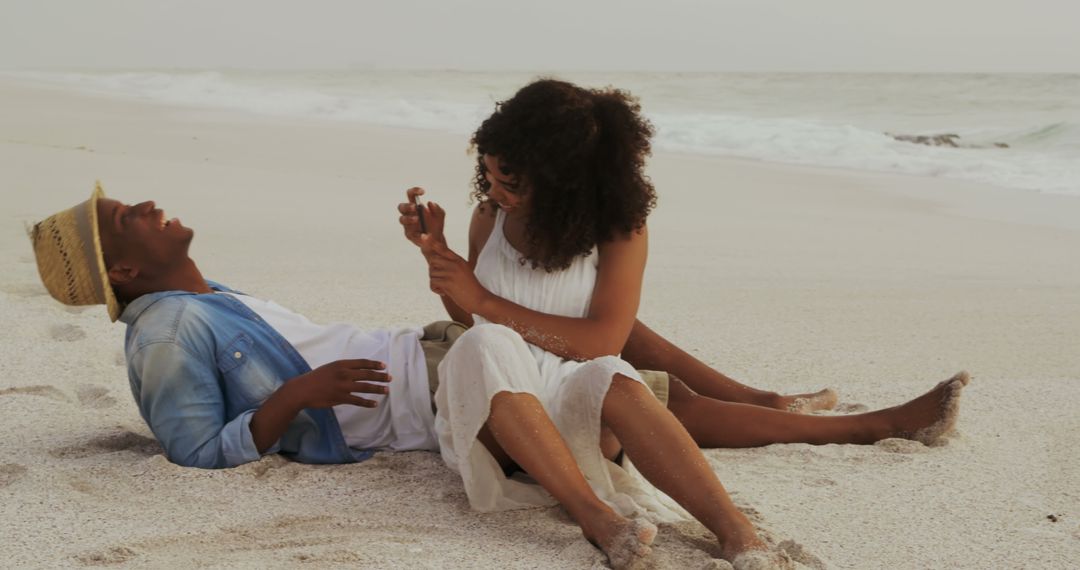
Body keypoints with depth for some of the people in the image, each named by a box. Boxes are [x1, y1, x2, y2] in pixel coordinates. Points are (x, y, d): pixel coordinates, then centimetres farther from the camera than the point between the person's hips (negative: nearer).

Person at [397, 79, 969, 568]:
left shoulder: (618, 229, -5)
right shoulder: (489, 218, 4)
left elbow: (602, 340, -15)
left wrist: (485, 301, -16)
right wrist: (435, 255, 0)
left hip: (571, 410, 0)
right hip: (494, 419, 0)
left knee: (616, 386, -30)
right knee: (484, 349, -32)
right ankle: (594, 515, -45)